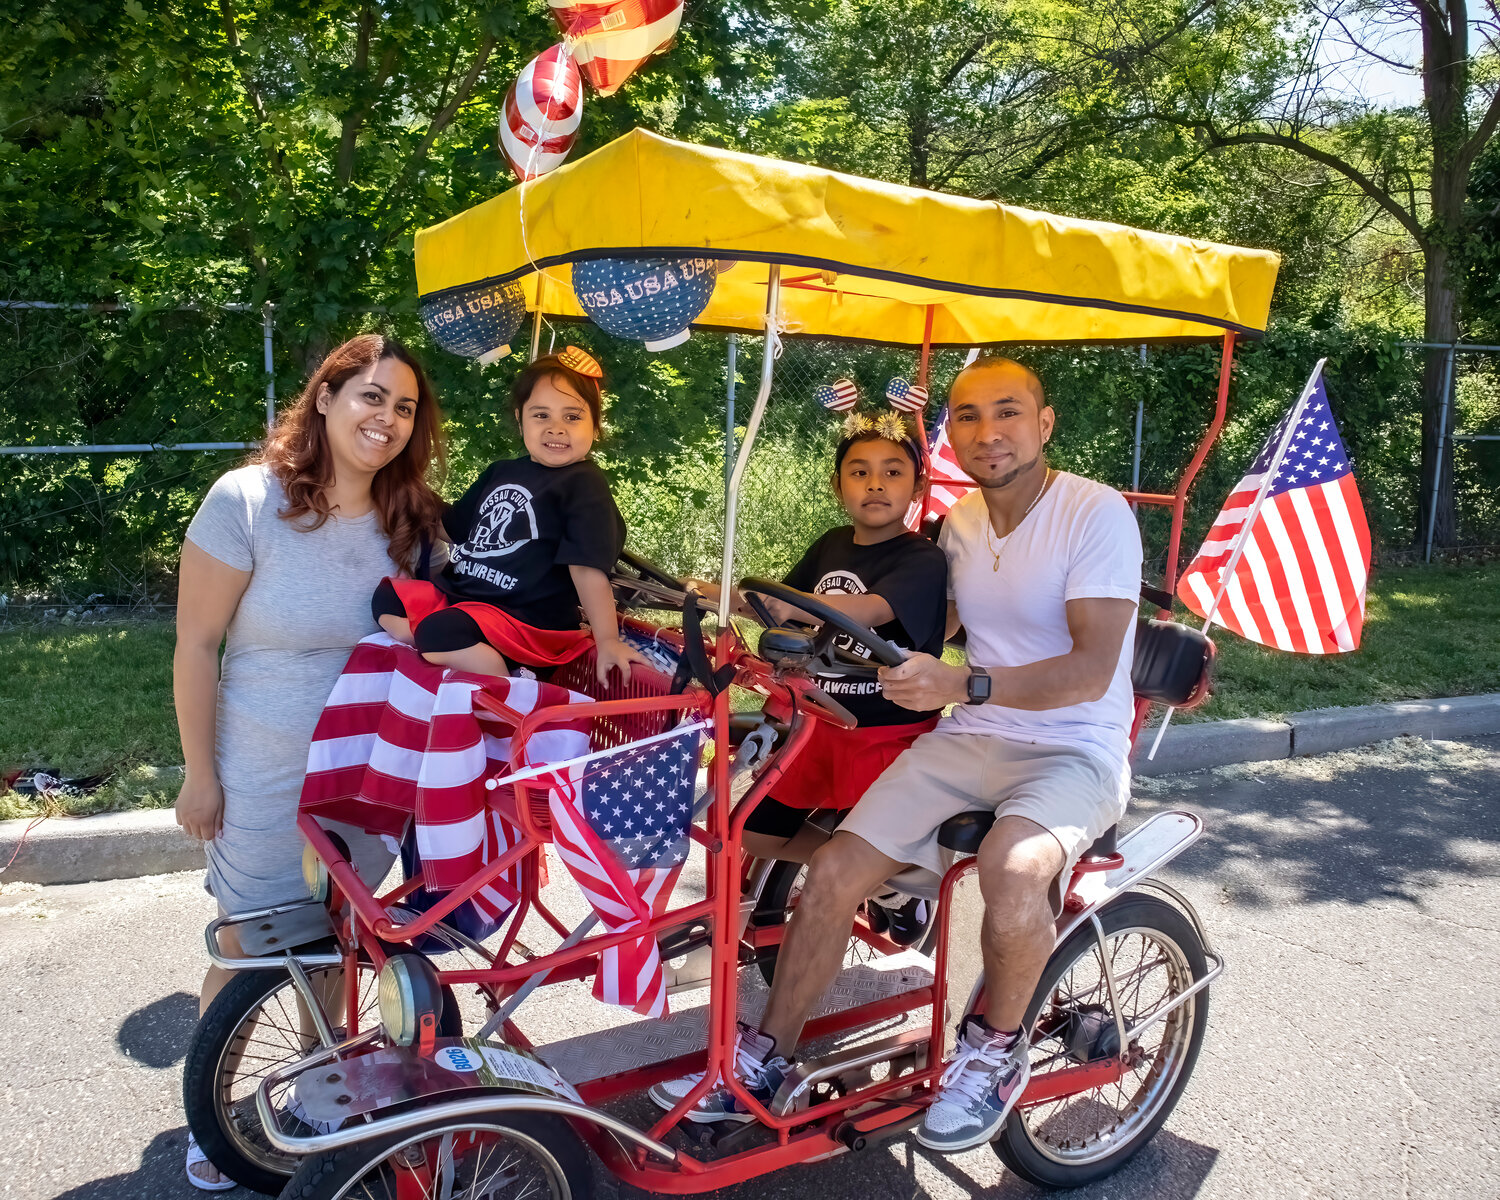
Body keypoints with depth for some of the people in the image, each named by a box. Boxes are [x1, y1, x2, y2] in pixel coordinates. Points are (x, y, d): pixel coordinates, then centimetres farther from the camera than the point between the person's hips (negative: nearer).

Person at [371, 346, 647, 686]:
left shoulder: (584, 485, -11)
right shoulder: (501, 472, 14)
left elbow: (589, 568, -18)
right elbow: (453, 527, 28)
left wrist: (607, 641, -23)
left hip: (530, 618, -10)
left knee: (440, 630, -31)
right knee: (386, 597, 10)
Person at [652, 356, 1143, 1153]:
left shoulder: (1096, 512, -12)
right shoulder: (961, 521, 9)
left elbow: (1091, 669, -21)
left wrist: (963, 685, -34)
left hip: (1075, 750, -5)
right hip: (970, 741, 6)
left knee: (1014, 870, -37)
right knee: (832, 872, -10)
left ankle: (995, 1047, -5)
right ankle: (764, 1062, 11)